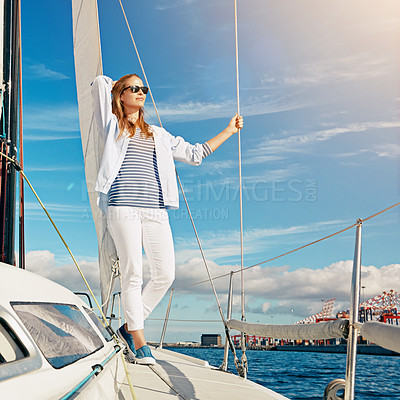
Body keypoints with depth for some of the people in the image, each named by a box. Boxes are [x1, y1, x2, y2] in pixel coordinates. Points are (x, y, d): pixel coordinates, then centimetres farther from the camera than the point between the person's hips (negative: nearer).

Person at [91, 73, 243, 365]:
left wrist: (229, 131, 34)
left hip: (155, 210, 4)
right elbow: (100, 83, 4)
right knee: (132, 274, -8)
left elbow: (194, 154, 30)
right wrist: (117, 85, 26)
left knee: (165, 274, -4)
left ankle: (130, 327, 14)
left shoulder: (158, 135, 26)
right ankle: (139, 341, 3)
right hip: (123, 207, -4)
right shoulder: (112, 125, 13)